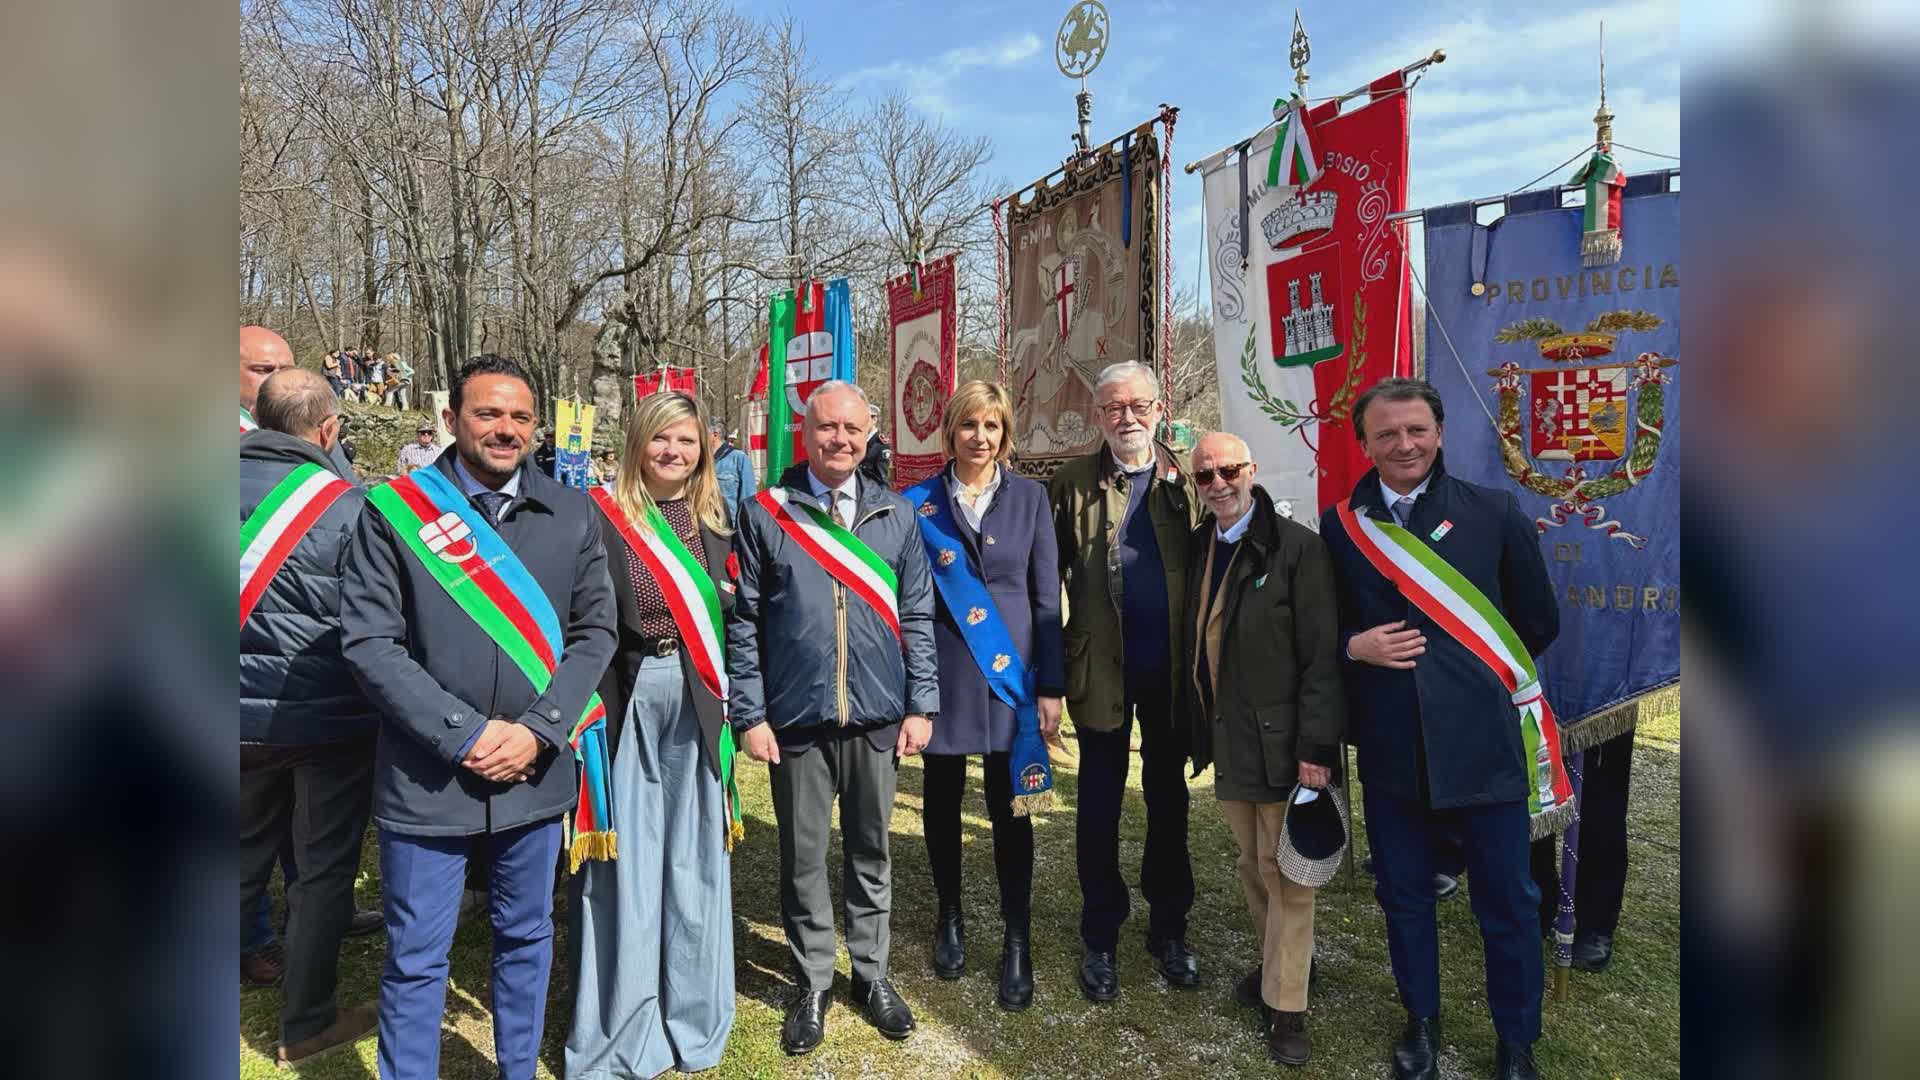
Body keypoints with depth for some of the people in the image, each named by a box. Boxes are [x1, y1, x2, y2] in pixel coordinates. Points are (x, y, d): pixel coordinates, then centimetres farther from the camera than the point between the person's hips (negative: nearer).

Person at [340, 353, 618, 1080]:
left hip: (535, 772, 3)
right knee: (416, 957, 9)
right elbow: (369, 641, -8)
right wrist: (464, 734, -14)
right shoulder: (393, 511, -4)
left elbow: (595, 630, 3)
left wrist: (537, 730, -9)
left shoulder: (571, 514, 3)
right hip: (427, 776, -2)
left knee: (526, 938, 17)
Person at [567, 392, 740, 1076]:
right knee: (625, 864, 4)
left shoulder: (715, 522, 9)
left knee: (693, 860, 10)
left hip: (696, 706, 3)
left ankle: (690, 1020, 27)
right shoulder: (603, 516, -3)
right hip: (626, 703, -3)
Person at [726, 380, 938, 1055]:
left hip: (877, 719, 2)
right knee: (804, 856, 10)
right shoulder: (765, 514, -1)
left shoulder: (895, 515, 5)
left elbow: (917, 617, 6)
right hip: (796, 720, -1)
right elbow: (743, 621, -1)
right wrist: (749, 714, -5)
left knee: (870, 851, 14)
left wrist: (921, 705, 1)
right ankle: (814, 982, 29)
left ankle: (871, 973, 32)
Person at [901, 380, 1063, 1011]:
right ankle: (949, 917, 34)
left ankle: (1017, 941, 20)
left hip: (1010, 674, 0)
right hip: (942, 675, 0)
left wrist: (1052, 685, -1)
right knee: (942, 800, 12)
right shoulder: (919, 503, 1)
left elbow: (1046, 595, 2)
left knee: (1009, 806, 5)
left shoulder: (1030, 497, 3)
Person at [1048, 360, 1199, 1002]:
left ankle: (1168, 928, 34)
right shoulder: (1074, 483, -2)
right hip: (1101, 667, -1)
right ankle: (1100, 939, 27)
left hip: (1172, 666, 2)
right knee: (1100, 806, 10)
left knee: (1168, 801, 16)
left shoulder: (1186, 481, 2)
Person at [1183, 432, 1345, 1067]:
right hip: (1227, 744, 6)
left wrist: (1316, 746, -18)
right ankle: (1276, 964, 37)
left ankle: (1286, 1007, 17)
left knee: (1285, 873, 5)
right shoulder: (1198, 549, 7)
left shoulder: (1295, 546, -12)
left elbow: (1321, 655, -15)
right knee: (1253, 866, 17)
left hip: (1281, 744, -5)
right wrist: (1198, 729, 8)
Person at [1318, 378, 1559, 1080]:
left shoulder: (1495, 513, -2)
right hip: (1390, 746, 1)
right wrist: (1356, 647, -11)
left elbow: (1539, 623, 4)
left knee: (1508, 902, 11)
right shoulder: (1340, 524, 1)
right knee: (1403, 896, 16)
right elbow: (1325, 626, 8)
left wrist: (1476, 674, 3)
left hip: (1483, 740, -1)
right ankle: (1421, 1021, 39)